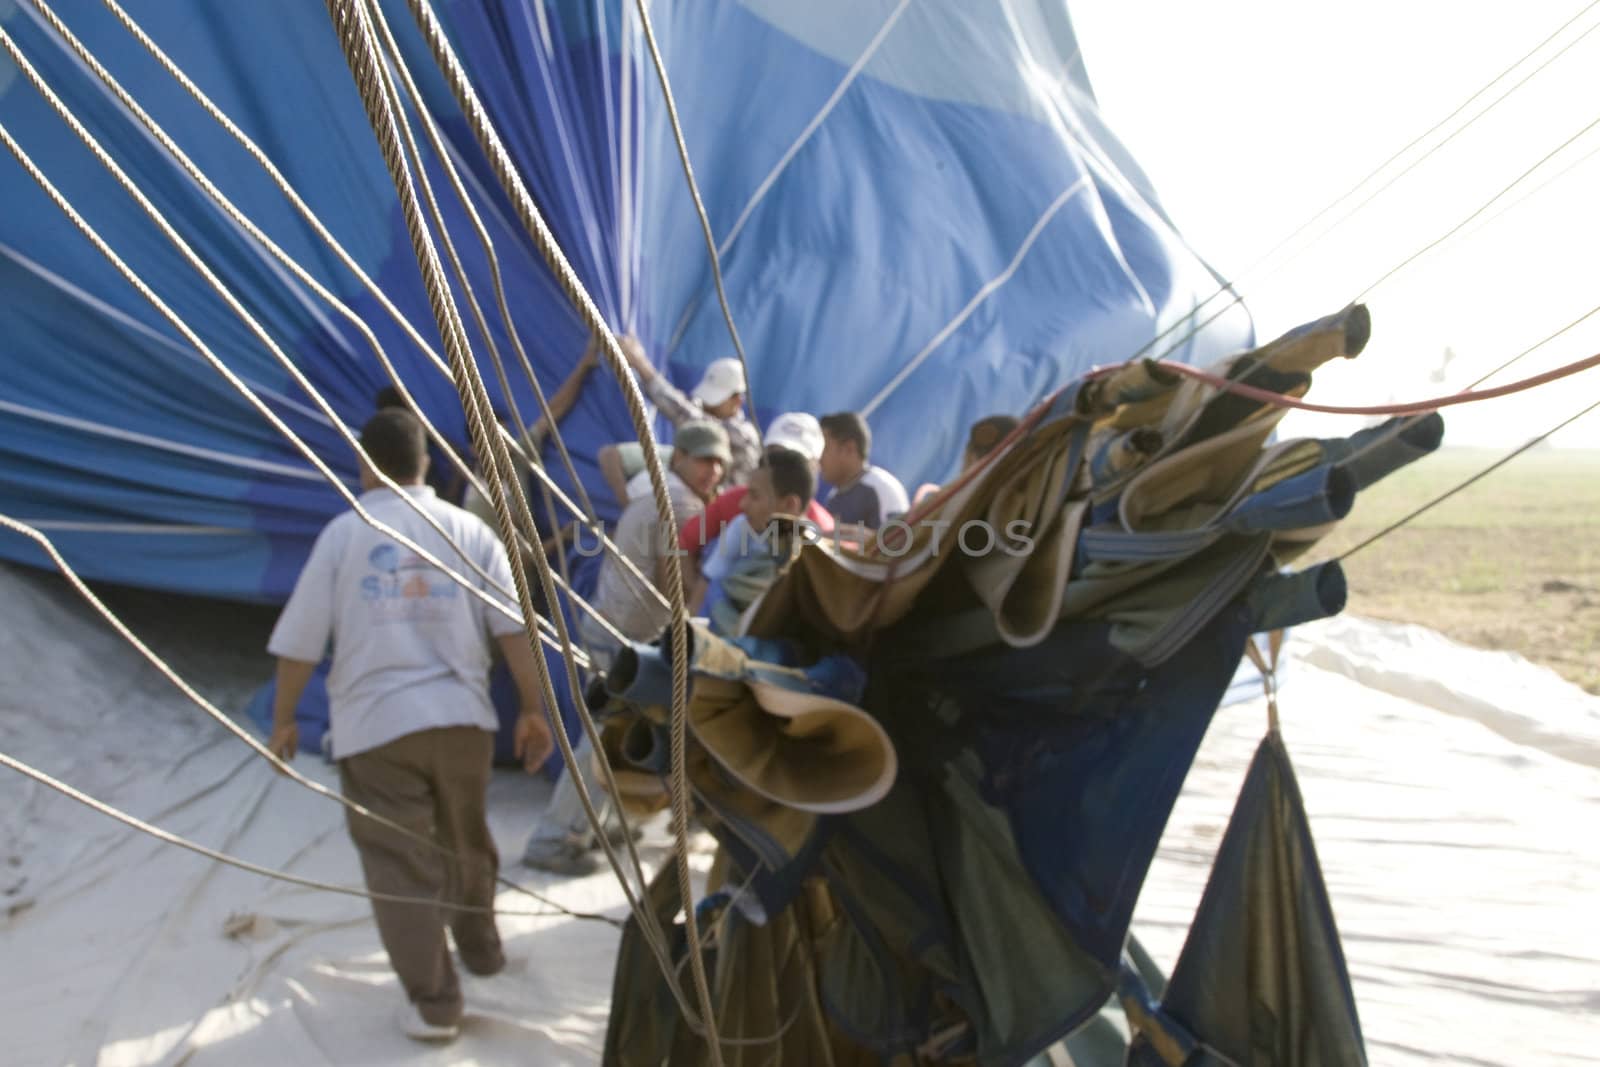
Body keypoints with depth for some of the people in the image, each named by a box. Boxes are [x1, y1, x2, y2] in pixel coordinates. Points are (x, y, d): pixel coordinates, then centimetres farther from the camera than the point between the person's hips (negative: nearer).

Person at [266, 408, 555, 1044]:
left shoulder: (343, 533, -2)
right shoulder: (469, 530, 2)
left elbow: (300, 641, -1)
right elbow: (515, 629, -2)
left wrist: (283, 720, 11)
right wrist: (533, 710, 6)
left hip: (375, 725, -3)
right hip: (460, 717, 3)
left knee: (400, 865, 5)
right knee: (465, 845, 22)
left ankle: (433, 1003, 10)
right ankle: (480, 947, 41)